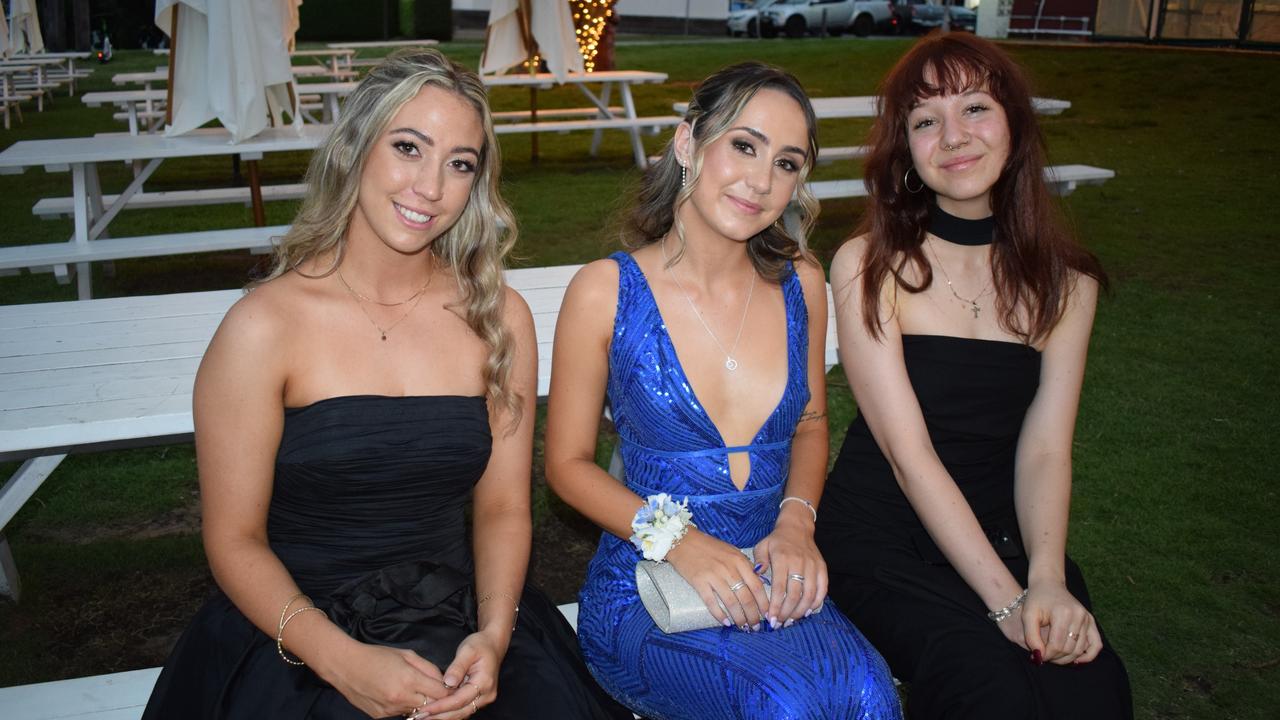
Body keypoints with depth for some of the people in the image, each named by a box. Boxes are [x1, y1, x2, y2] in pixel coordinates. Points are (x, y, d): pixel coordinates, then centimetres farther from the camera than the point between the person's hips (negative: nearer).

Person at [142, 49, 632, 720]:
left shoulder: (501, 318, 2)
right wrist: (342, 661, -18)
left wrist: (494, 635, -11)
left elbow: (502, 508, 5)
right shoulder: (265, 325, -8)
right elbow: (236, 541, -6)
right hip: (298, 645, -2)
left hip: (461, 629, 3)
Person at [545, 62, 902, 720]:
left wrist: (796, 521, -2)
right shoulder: (605, 291, -7)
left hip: (774, 585, 4)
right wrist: (677, 539, -15)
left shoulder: (799, 282, 4)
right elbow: (568, 462, -1)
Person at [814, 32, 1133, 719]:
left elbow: (1045, 447, -4)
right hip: (879, 535, -3)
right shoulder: (868, 266, -8)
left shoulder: (1065, 280, 5)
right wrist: (1006, 598, -21)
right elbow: (908, 453, -14)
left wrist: (1046, 579, -21)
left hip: (1001, 531, 4)